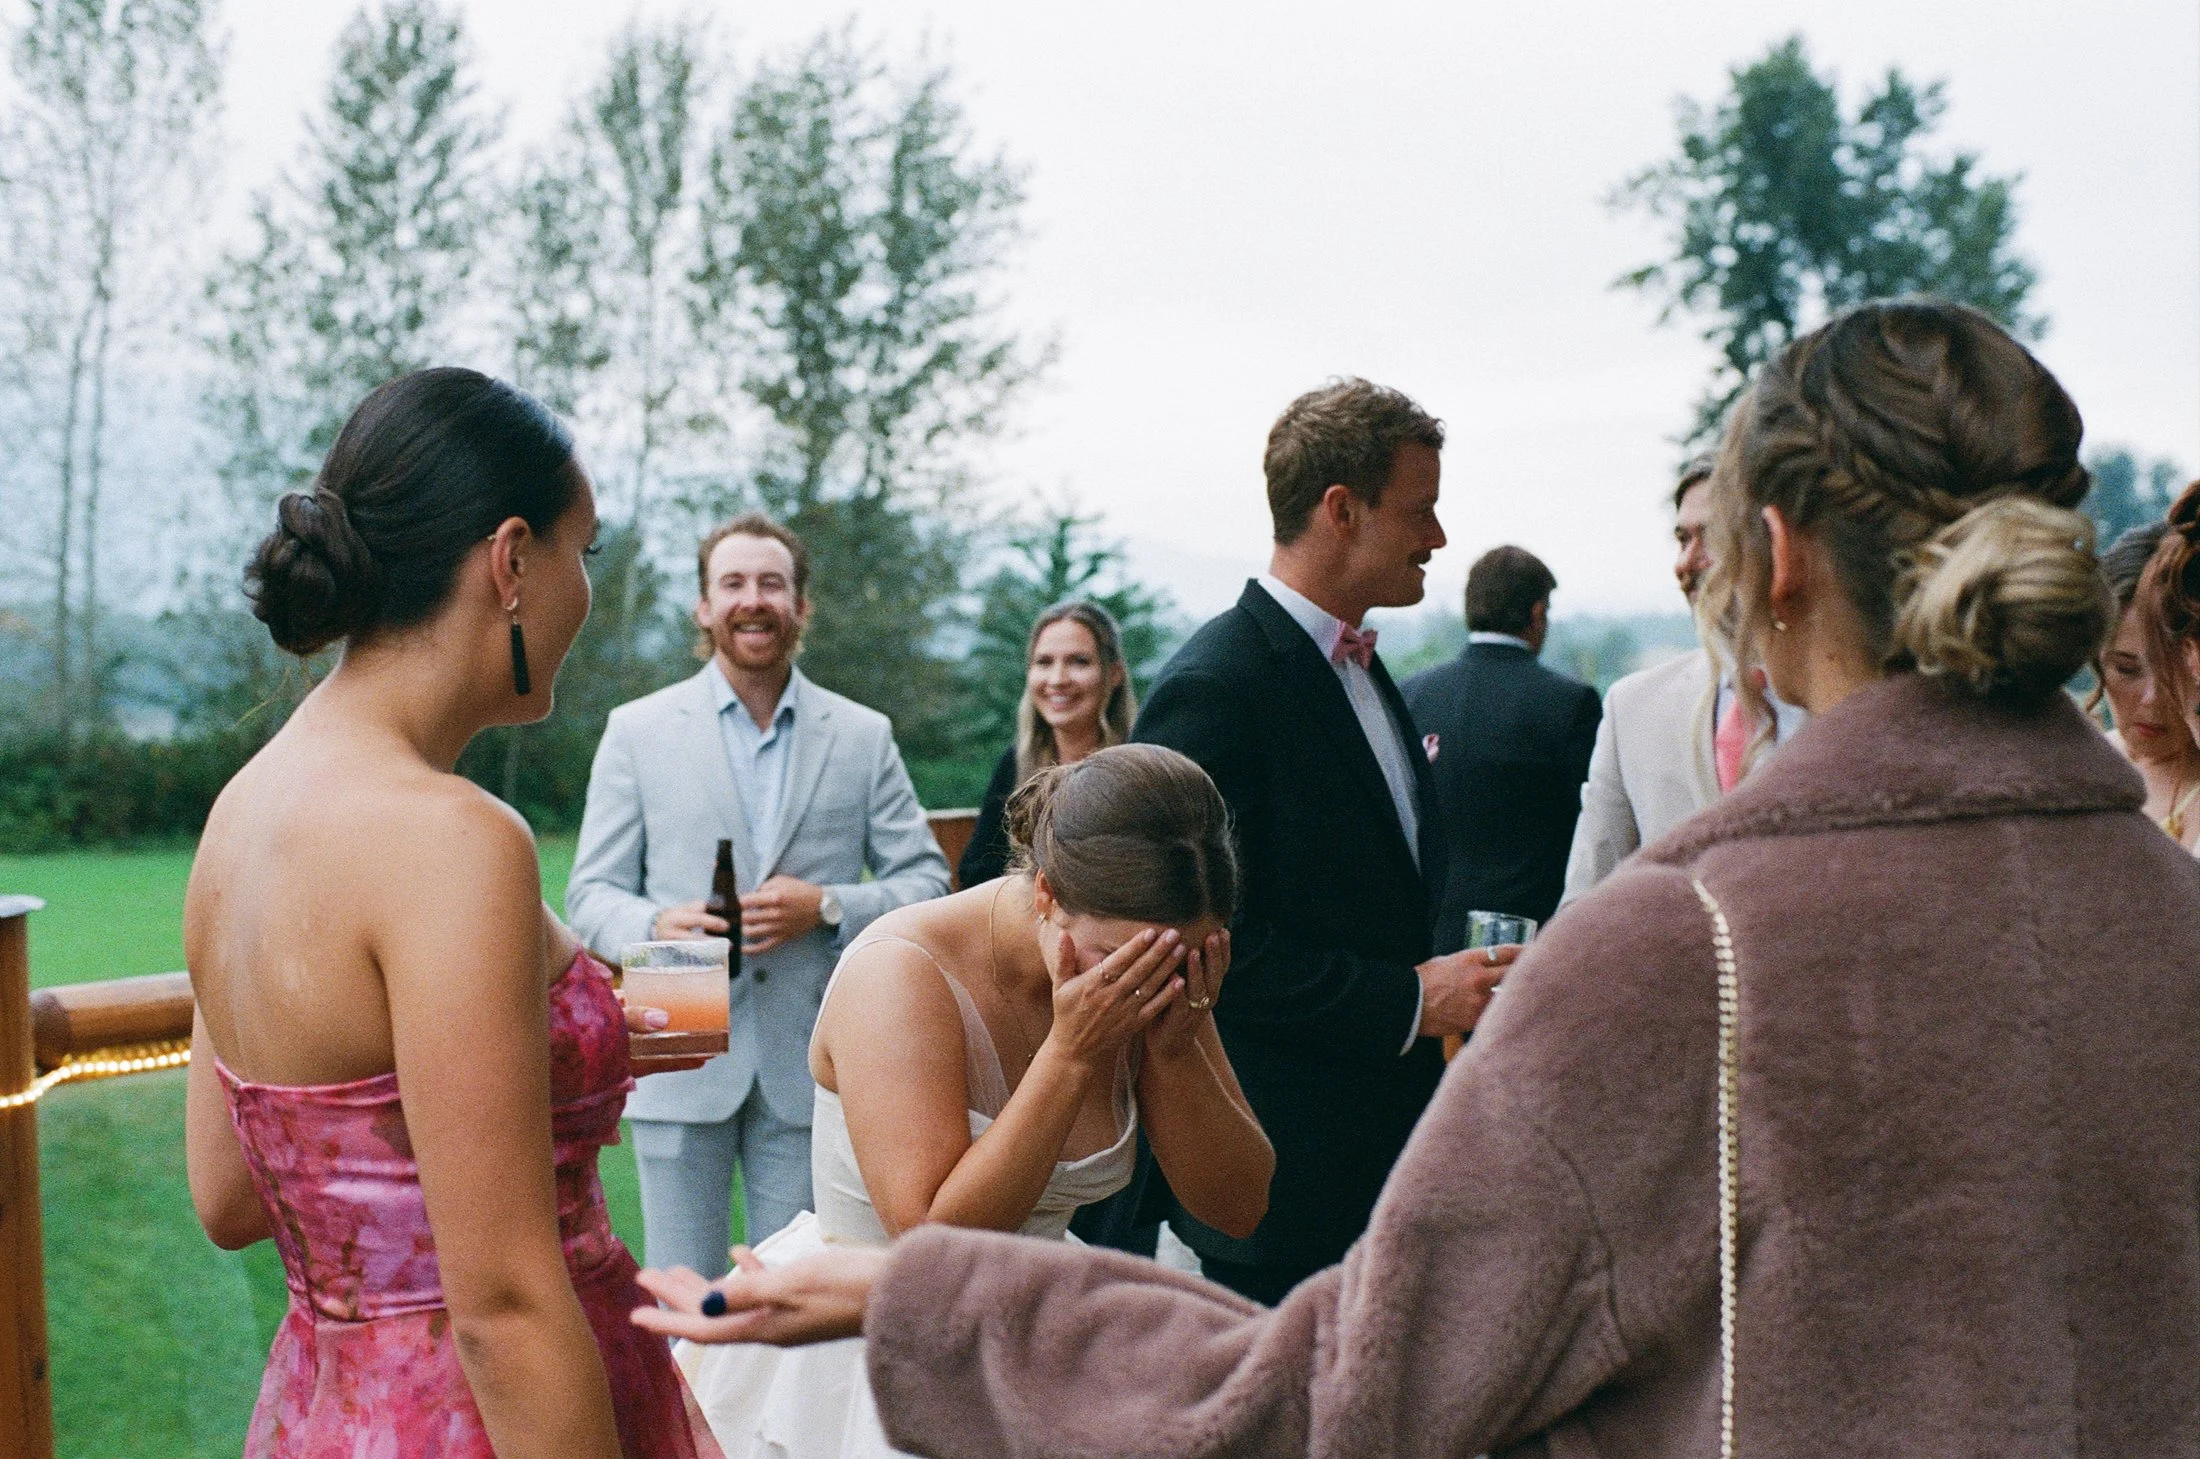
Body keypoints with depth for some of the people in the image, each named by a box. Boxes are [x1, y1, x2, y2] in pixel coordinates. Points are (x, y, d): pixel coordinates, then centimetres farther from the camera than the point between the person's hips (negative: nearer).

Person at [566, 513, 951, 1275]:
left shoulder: (863, 736, 8)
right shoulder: (637, 731, 5)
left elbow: (926, 881, 7)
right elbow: (592, 891, 4)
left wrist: (827, 907, -11)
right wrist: (655, 924, -18)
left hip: (810, 1067, 1)